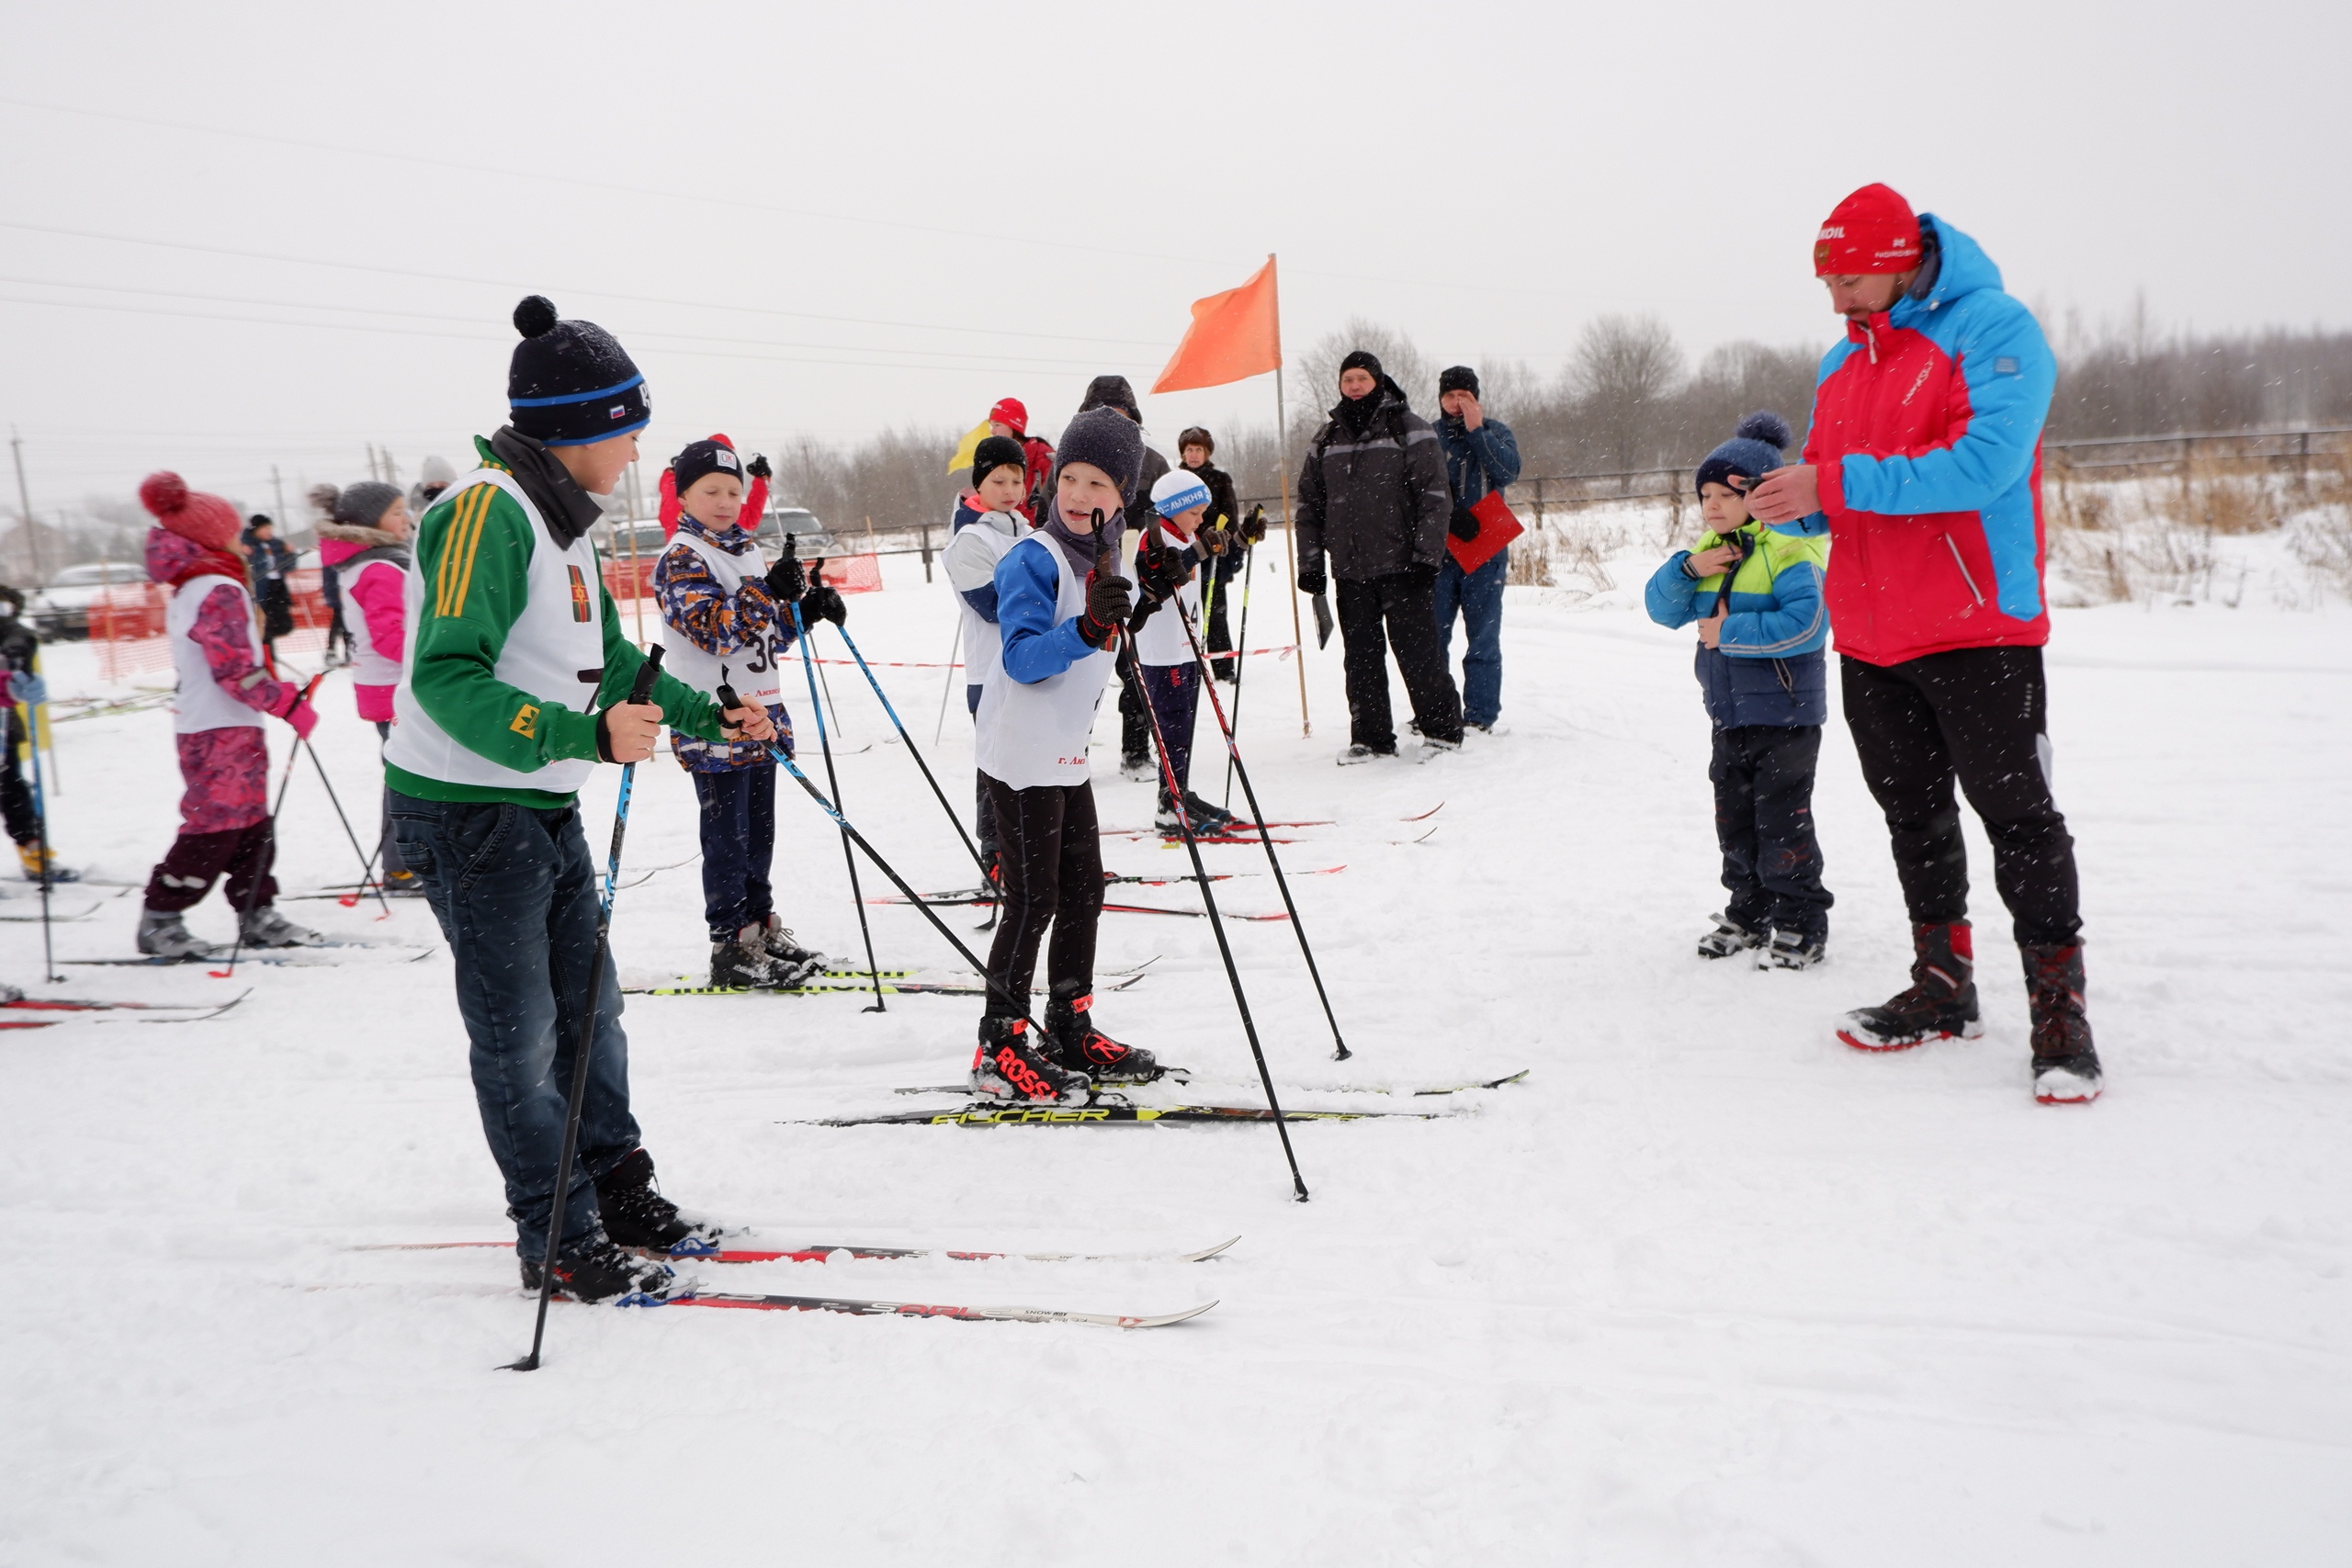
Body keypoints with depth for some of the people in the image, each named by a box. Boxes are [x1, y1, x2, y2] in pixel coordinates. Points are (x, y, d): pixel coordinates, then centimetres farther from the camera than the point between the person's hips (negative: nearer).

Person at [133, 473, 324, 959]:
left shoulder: (187, 591, 17)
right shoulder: (220, 591, -15)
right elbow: (236, 669, -21)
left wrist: (280, 692, 15)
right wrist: (290, 705, -16)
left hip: (201, 726, 10)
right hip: (224, 732, -10)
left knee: (251, 823, 13)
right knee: (216, 826, -6)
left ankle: (257, 916, 17)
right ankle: (160, 921, -1)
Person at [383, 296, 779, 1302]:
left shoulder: (562, 519, 12)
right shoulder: (486, 511, -19)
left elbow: (610, 659, 23)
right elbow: (448, 679, -28)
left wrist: (708, 715, 16)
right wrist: (584, 732, -39)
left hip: (545, 806, 10)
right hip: (467, 810, -9)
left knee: (589, 1009, 16)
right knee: (520, 1034, 0)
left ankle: (618, 1194, 29)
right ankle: (558, 1240, 12)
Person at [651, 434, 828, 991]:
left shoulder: (747, 553, 16)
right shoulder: (681, 559, -9)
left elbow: (772, 634, 20)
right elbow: (715, 629, -21)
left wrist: (805, 606, 1)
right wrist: (770, 591, -29)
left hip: (760, 717, 8)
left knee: (759, 833, 14)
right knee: (727, 837, -4)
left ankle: (762, 929, 24)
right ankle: (732, 949, 2)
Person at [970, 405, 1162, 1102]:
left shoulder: (1106, 556, 9)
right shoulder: (1033, 558, -17)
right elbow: (1022, 657, -27)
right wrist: (1085, 631, -40)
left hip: (1067, 756, 9)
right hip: (1021, 755, -9)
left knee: (1083, 890, 14)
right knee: (1033, 900, -6)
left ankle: (1070, 1027, 27)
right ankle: (1000, 1047, 3)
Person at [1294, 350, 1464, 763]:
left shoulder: (1409, 430, 0)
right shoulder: (1326, 440, 14)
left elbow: (1434, 495, -5)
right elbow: (1309, 504, 16)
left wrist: (1426, 555, -12)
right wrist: (1310, 564, 9)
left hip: (1403, 566, -4)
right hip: (1351, 571, 4)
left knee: (1417, 651, -1)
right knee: (1361, 658, 7)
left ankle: (1442, 731, 10)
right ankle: (1370, 737, 15)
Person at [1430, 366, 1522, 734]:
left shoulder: (1496, 432, 8)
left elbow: (1509, 472, -10)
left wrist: (1476, 430, -11)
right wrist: (1449, 518, -16)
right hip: (1437, 551, 0)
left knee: (1483, 637, 0)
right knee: (1432, 635, 1)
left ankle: (1480, 715, 5)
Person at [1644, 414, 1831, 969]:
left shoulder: (1789, 552, -15)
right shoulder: (1711, 551, 10)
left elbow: (1806, 623, -26)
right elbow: (1663, 610, 9)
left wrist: (1732, 630, -23)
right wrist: (1686, 570, -10)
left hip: (1785, 714, -8)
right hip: (1730, 715, 8)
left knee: (1782, 818, -3)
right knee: (1734, 818, 15)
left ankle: (1801, 925, 8)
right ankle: (1749, 913, 28)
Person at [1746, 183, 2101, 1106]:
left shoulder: (1994, 331, -10)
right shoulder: (1842, 364, 13)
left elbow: (1984, 463, -24)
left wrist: (1838, 484, -24)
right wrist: (1794, 505, -5)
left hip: (1974, 630, -7)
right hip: (1869, 639, 7)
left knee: (2016, 814, -1)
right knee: (1913, 814, 14)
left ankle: (2059, 1011, 8)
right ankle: (1943, 991, 26)